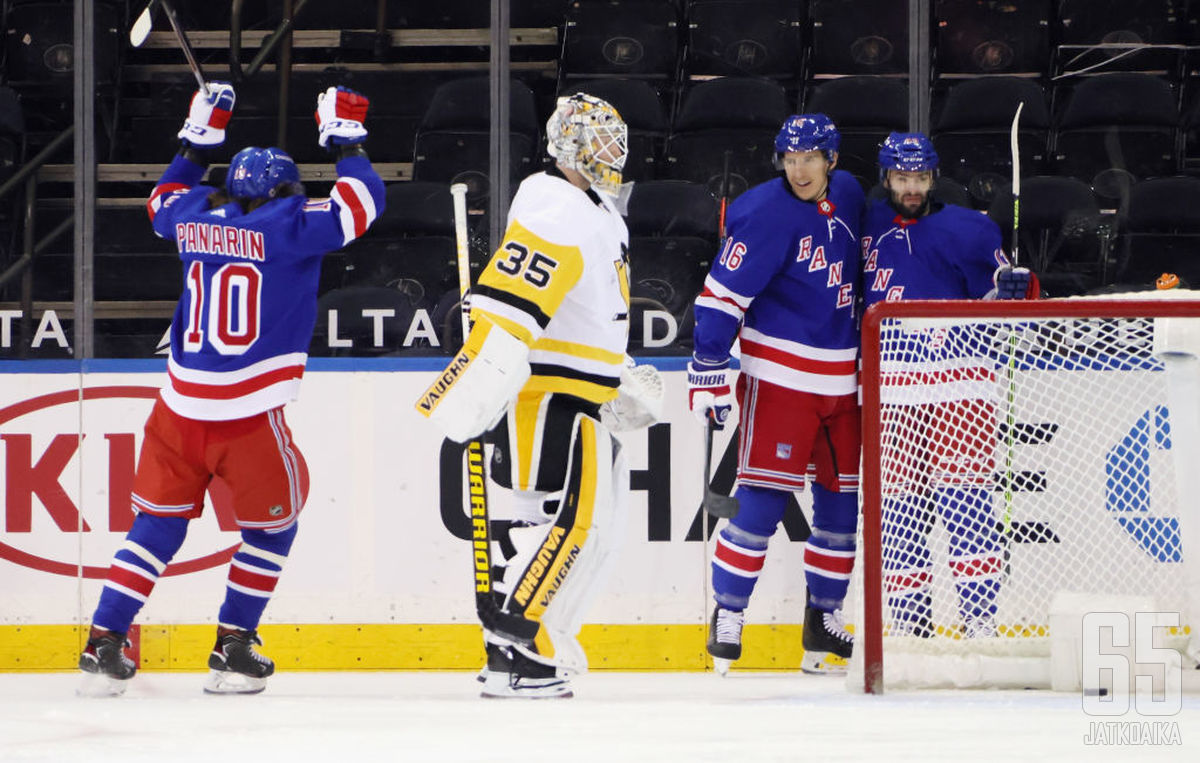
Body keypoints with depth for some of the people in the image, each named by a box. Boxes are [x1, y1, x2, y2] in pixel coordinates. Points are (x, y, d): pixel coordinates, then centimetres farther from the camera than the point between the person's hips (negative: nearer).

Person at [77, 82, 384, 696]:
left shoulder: (197, 217, 9)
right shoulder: (288, 224, -6)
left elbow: (161, 201, 31)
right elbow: (359, 204, -4)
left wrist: (197, 140, 36)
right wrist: (346, 141, 8)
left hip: (180, 408, 5)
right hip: (249, 416, -5)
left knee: (160, 519, 13)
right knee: (272, 523, 15)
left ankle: (103, 645, 5)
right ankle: (233, 650, 12)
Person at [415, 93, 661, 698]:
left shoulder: (599, 216, 19)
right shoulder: (557, 212, -16)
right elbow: (506, 305, -27)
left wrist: (622, 384, 29)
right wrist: (476, 390, -35)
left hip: (574, 397, 11)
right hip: (543, 393, -11)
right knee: (570, 517, -14)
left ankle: (514, 642, 16)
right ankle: (515, 655, -13)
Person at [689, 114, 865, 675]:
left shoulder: (848, 195, 7)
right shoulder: (767, 212, -15)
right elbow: (722, 293, -17)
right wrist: (709, 372, -21)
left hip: (841, 383, 7)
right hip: (779, 375, -7)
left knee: (842, 501, 8)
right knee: (763, 498, -11)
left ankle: (823, 619, 19)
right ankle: (727, 618, -4)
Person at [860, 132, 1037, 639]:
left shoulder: (965, 230, -1)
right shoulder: (870, 227, 11)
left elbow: (999, 291, -3)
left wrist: (1015, 288, -23)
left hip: (957, 381, -4)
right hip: (891, 385, 4)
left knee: (965, 501, -11)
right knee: (898, 505, 5)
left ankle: (980, 618, -12)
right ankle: (908, 618, 13)